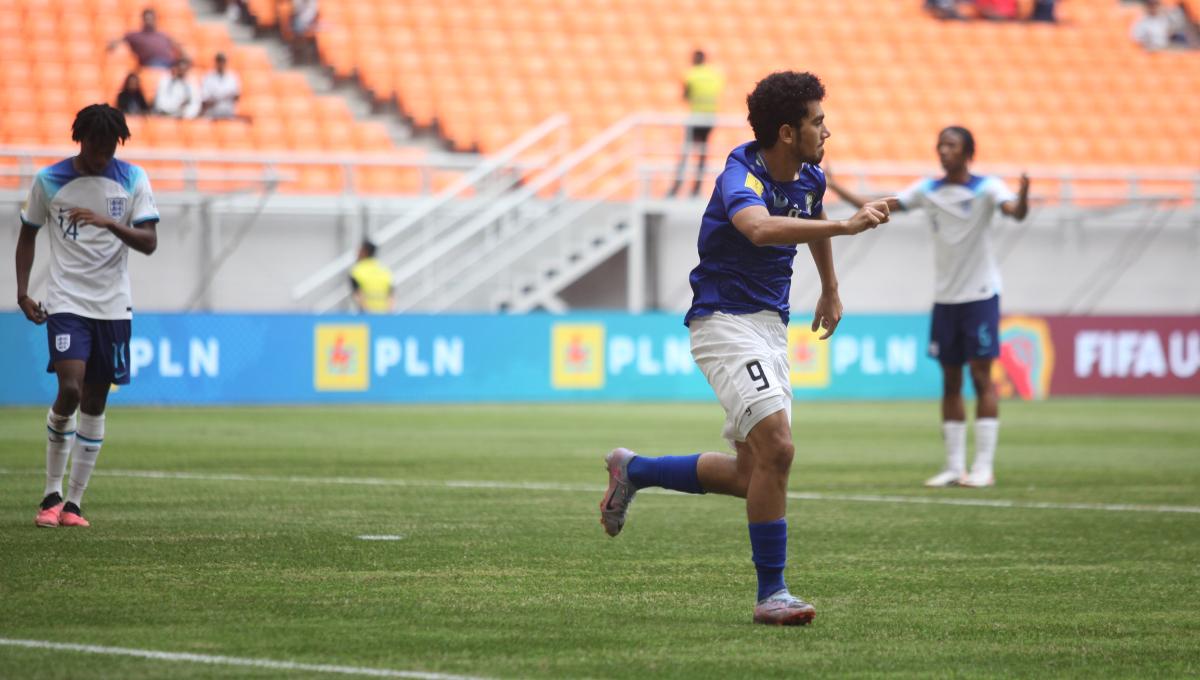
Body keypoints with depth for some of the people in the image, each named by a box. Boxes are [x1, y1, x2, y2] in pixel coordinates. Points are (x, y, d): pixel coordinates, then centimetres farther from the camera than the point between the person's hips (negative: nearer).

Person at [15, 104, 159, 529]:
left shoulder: (132, 179, 0)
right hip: (66, 302, -2)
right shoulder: (49, 181, -1)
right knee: (69, 391, -18)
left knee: (94, 404, 4)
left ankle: (74, 502, 11)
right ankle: (52, 494, -2)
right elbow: (27, 235, 10)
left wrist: (109, 222, -24)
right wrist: (22, 292, 0)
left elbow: (149, 242, -7)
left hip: (113, 306, 2)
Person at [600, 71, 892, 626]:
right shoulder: (741, 177, -20)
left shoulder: (808, 178, 7)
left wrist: (830, 290, 41)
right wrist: (846, 225, -51)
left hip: (770, 327, 9)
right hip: (724, 320, -9)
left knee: (751, 476, 9)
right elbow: (761, 228, -44)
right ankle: (771, 593, -14)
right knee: (775, 448, -22)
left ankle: (634, 470, 28)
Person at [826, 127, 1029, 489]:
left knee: (981, 375, -7)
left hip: (980, 295, -5)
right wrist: (836, 188, 0)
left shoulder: (986, 188, -8)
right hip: (945, 297, 5)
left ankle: (984, 466, -6)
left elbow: (1015, 212, -26)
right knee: (950, 381, 6)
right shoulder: (927, 190, 6)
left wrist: (1023, 196, -48)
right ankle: (954, 466, 10)